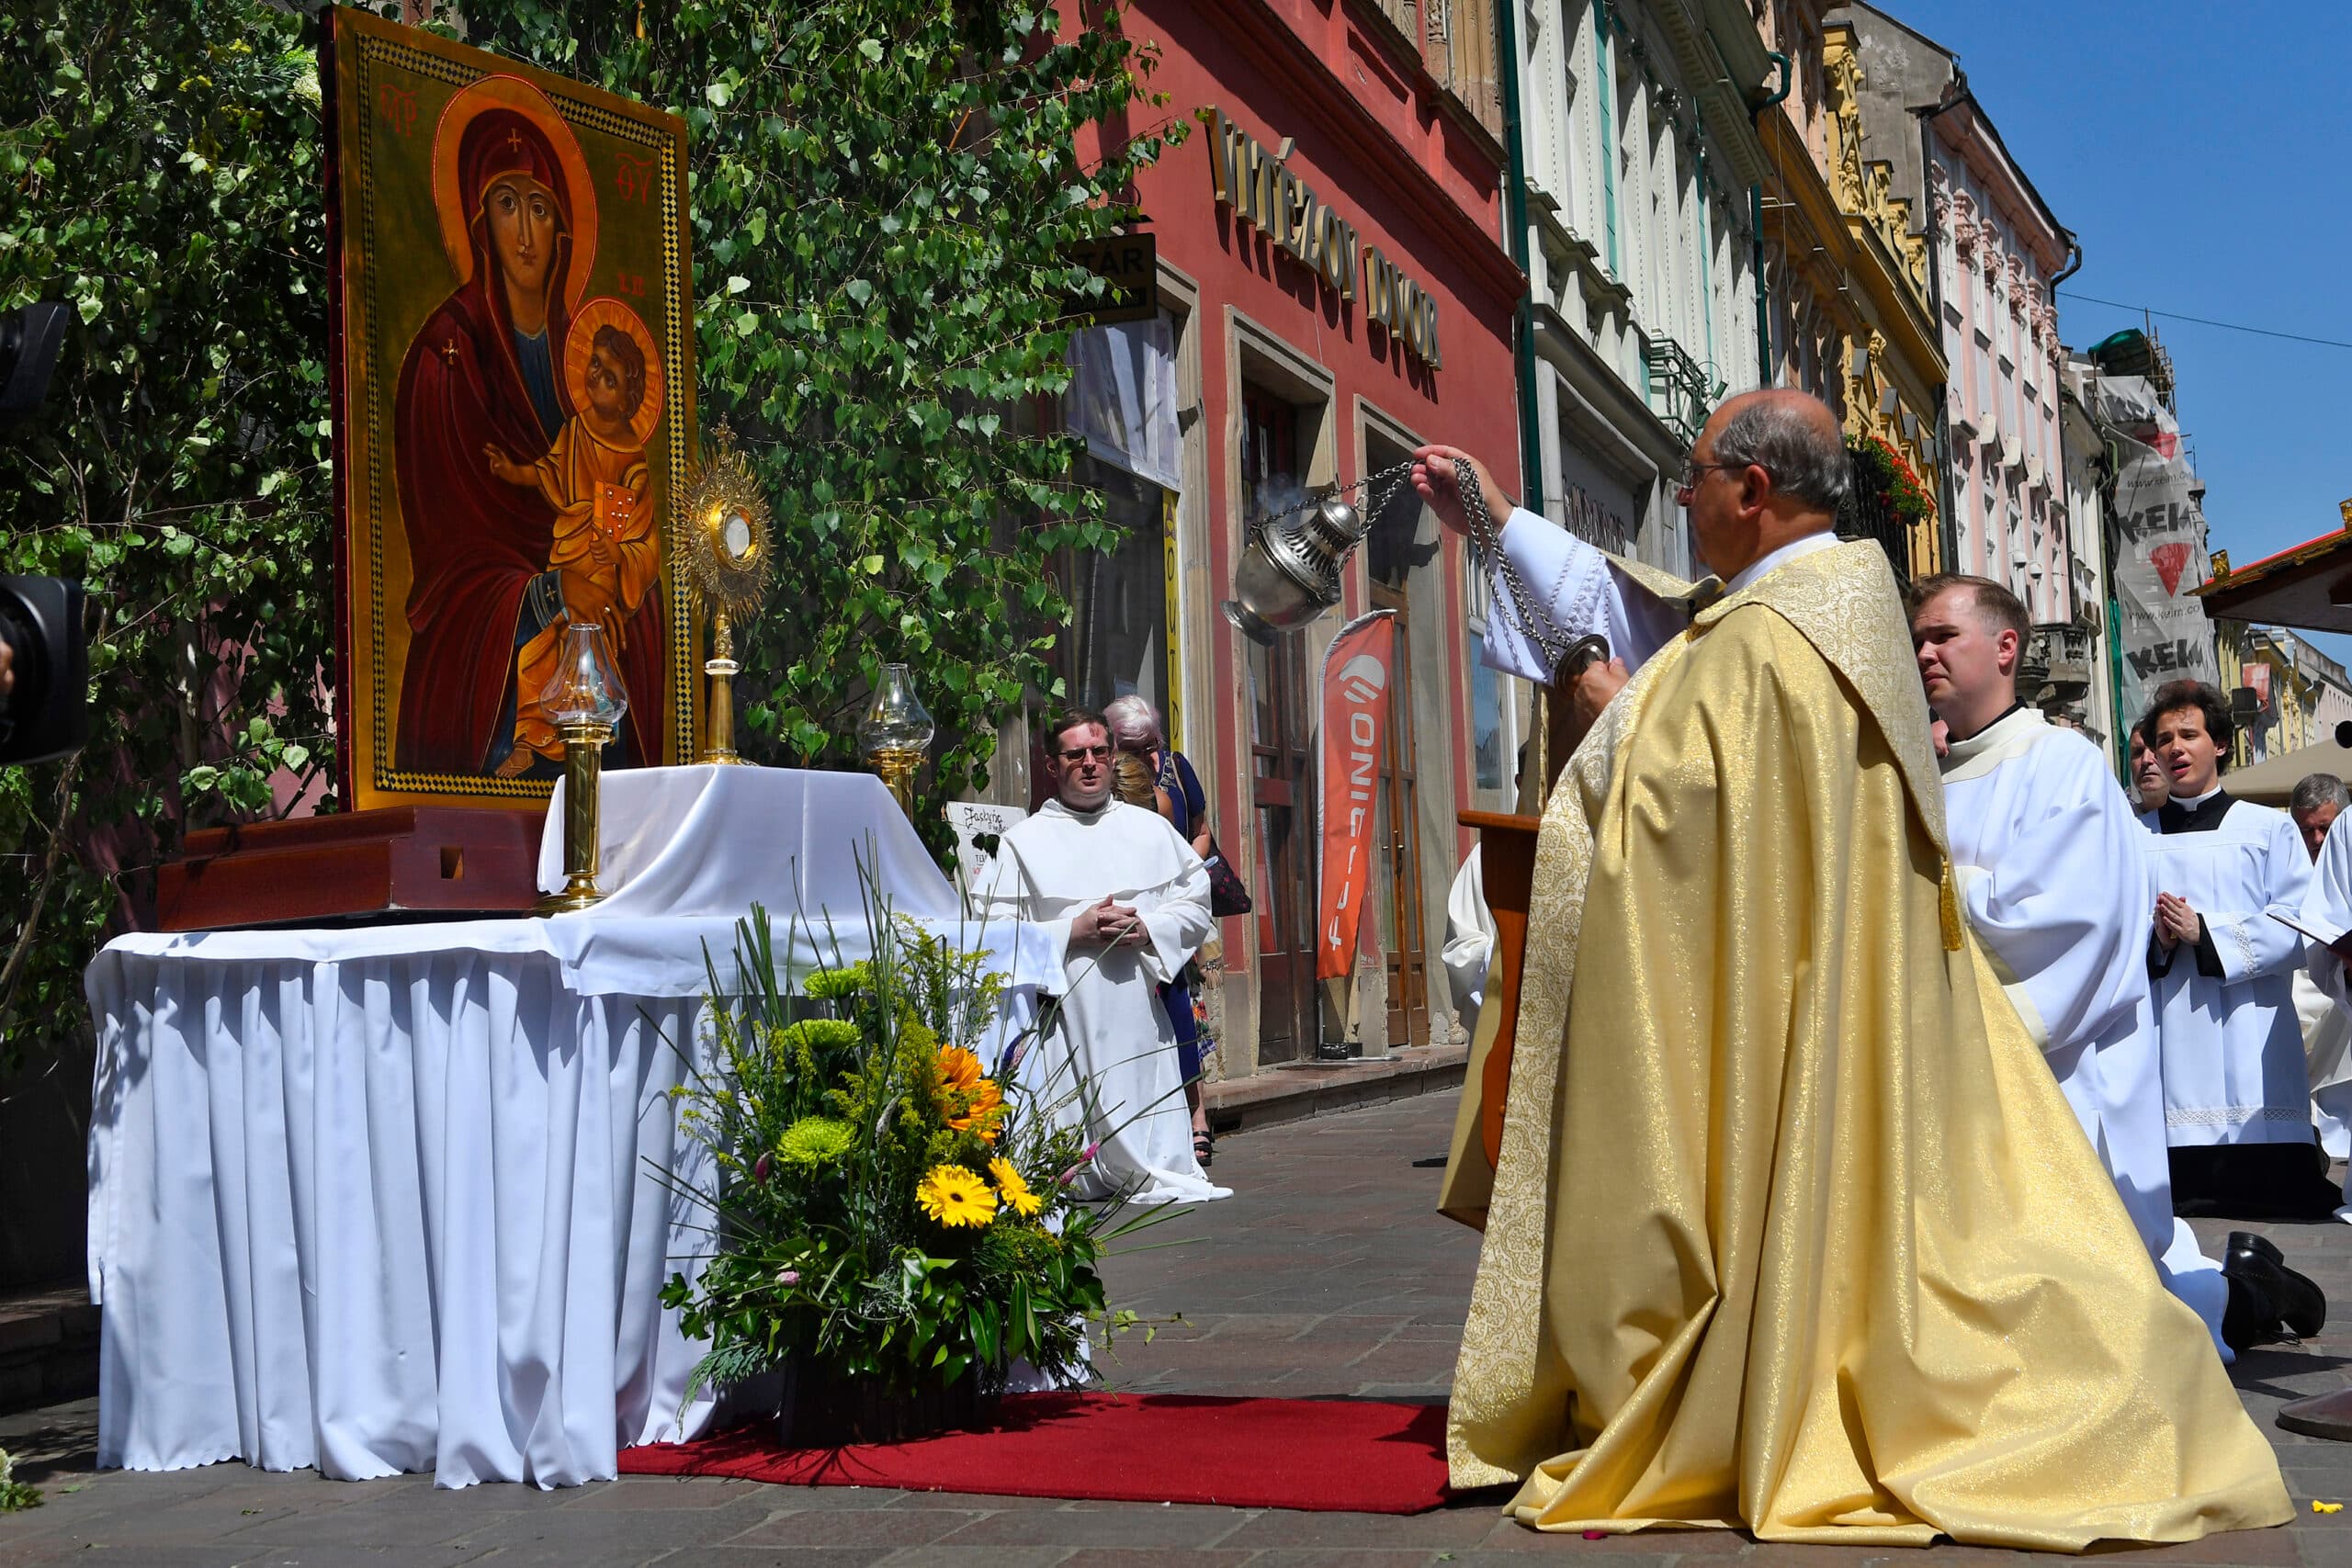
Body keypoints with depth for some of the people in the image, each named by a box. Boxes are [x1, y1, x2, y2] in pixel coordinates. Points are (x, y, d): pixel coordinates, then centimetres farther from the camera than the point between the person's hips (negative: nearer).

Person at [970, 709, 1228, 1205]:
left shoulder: (1151, 829, 15)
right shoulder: (1022, 841, 5)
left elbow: (1197, 903, 13)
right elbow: (995, 929, -4)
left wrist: (1148, 928, -7)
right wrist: (1074, 930, -13)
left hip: (1139, 1008, 3)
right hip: (1064, 1012, -2)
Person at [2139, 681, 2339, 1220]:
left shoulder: (2270, 828, 10)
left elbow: (2298, 930, -1)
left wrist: (2205, 934, -12)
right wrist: (2155, 941, -10)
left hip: (2248, 1039, -2)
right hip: (2167, 1039, 2)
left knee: (2268, 1191, -9)